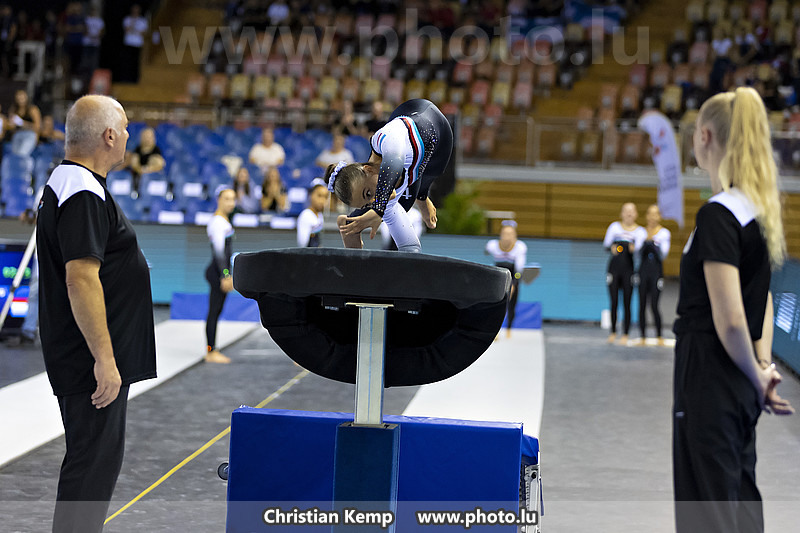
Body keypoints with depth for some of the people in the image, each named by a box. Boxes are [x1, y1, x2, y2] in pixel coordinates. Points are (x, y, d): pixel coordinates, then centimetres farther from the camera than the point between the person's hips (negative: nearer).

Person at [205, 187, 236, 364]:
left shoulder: (224, 220, 16)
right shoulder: (218, 221, -14)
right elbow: (219, 251, -19)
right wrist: (225, 275, -23)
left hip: (222, 271, 10)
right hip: (217, 271, -10)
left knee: (216, 311, 11)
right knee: (214, 311, -6)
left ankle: (212, 350, 15)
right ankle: (210, 352, -2)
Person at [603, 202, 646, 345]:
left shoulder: (640, 231, 6)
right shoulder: (615, 226, 9)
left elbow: (640, 247, -10)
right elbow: (606, 244, 1)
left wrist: (634, 248, -34)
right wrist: (611, 248, -23)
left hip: (629, 270, -1)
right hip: (614, 268, 1)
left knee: (626, 303, -3)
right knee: (614, 302, 0)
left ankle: (625, 334, 4)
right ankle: (613, 332, 14)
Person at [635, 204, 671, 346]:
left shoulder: (664, 233, 2)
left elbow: (663, 255, -6)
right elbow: (639, 255, 5)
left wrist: (654, 242, -19)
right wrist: (645, 242, -10)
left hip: (656, 271, -3)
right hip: (643, 271, 3)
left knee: (654, 305, -8)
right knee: (642, 305, 1)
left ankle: (659, 336, 5)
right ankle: (643, 336, 8)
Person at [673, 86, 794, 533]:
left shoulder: (718, 215, -19)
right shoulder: (759, 209, 10)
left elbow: (730, 319, -23)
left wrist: (757, 379, -9)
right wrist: (764, 366, 10)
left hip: (711, 378, -9)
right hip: (740, 387, 9)